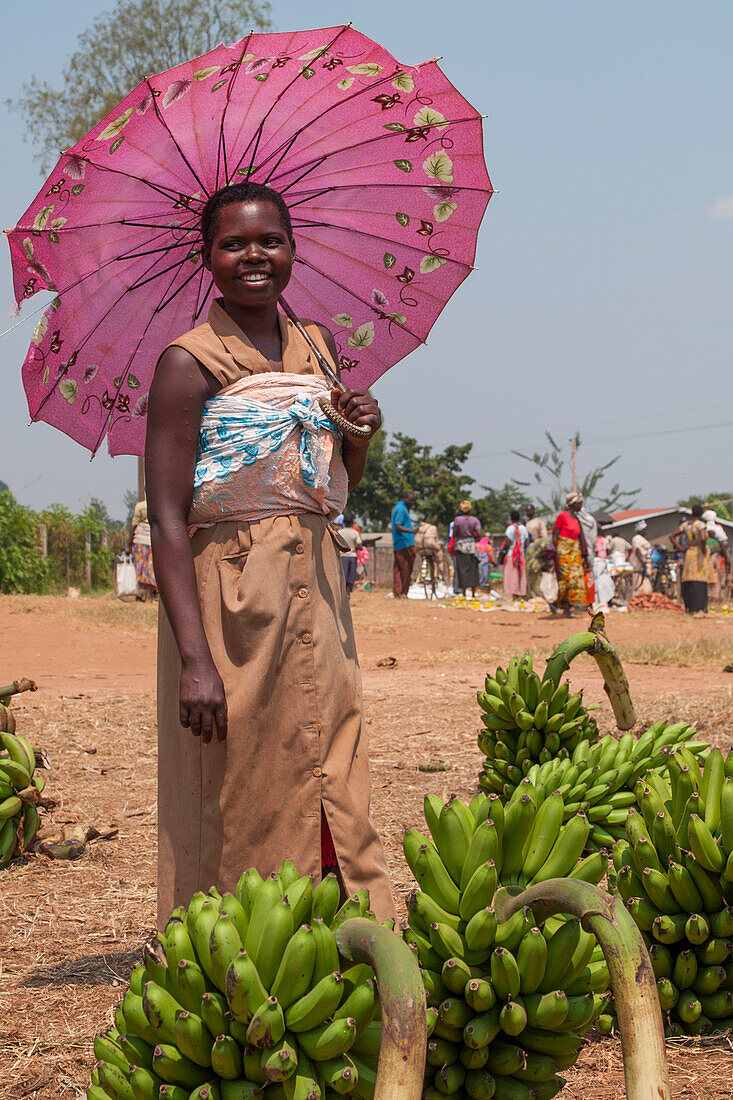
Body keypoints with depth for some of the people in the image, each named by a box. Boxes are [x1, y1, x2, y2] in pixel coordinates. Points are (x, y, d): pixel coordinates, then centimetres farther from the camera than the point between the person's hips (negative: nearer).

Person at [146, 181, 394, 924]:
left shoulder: (315, 348, 12)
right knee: (240, 803, -4)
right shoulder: (189, 362, -7)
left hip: (316, 587, 6)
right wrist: (194, 659, -22)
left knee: (334, 795, 7)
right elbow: (167, 520, -14)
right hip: (230, 593, -6)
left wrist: (360, 433, 0)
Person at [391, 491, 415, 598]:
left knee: (398, 569, 7)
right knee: (406, 569, -6)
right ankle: (403, 592, -4)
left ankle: (397, 592, 6)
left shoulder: (397, 508, 21)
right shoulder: (401, 509, -11)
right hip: (405, 544, -10)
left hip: (398, 545, 10)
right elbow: (398, 527, -22)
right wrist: (412, 531, -32)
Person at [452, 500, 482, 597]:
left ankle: (463, 593, -2)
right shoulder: (474, 519, -1)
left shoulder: (457, 519, -6)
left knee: (462, 570, 2)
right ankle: (473, 594, 10)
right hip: (472, 545, 2)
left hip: (461, 545, -2)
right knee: (473, 570, 9)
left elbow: (454, 534, -5)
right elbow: (479, 534, -9)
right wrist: (473, 538, 10)